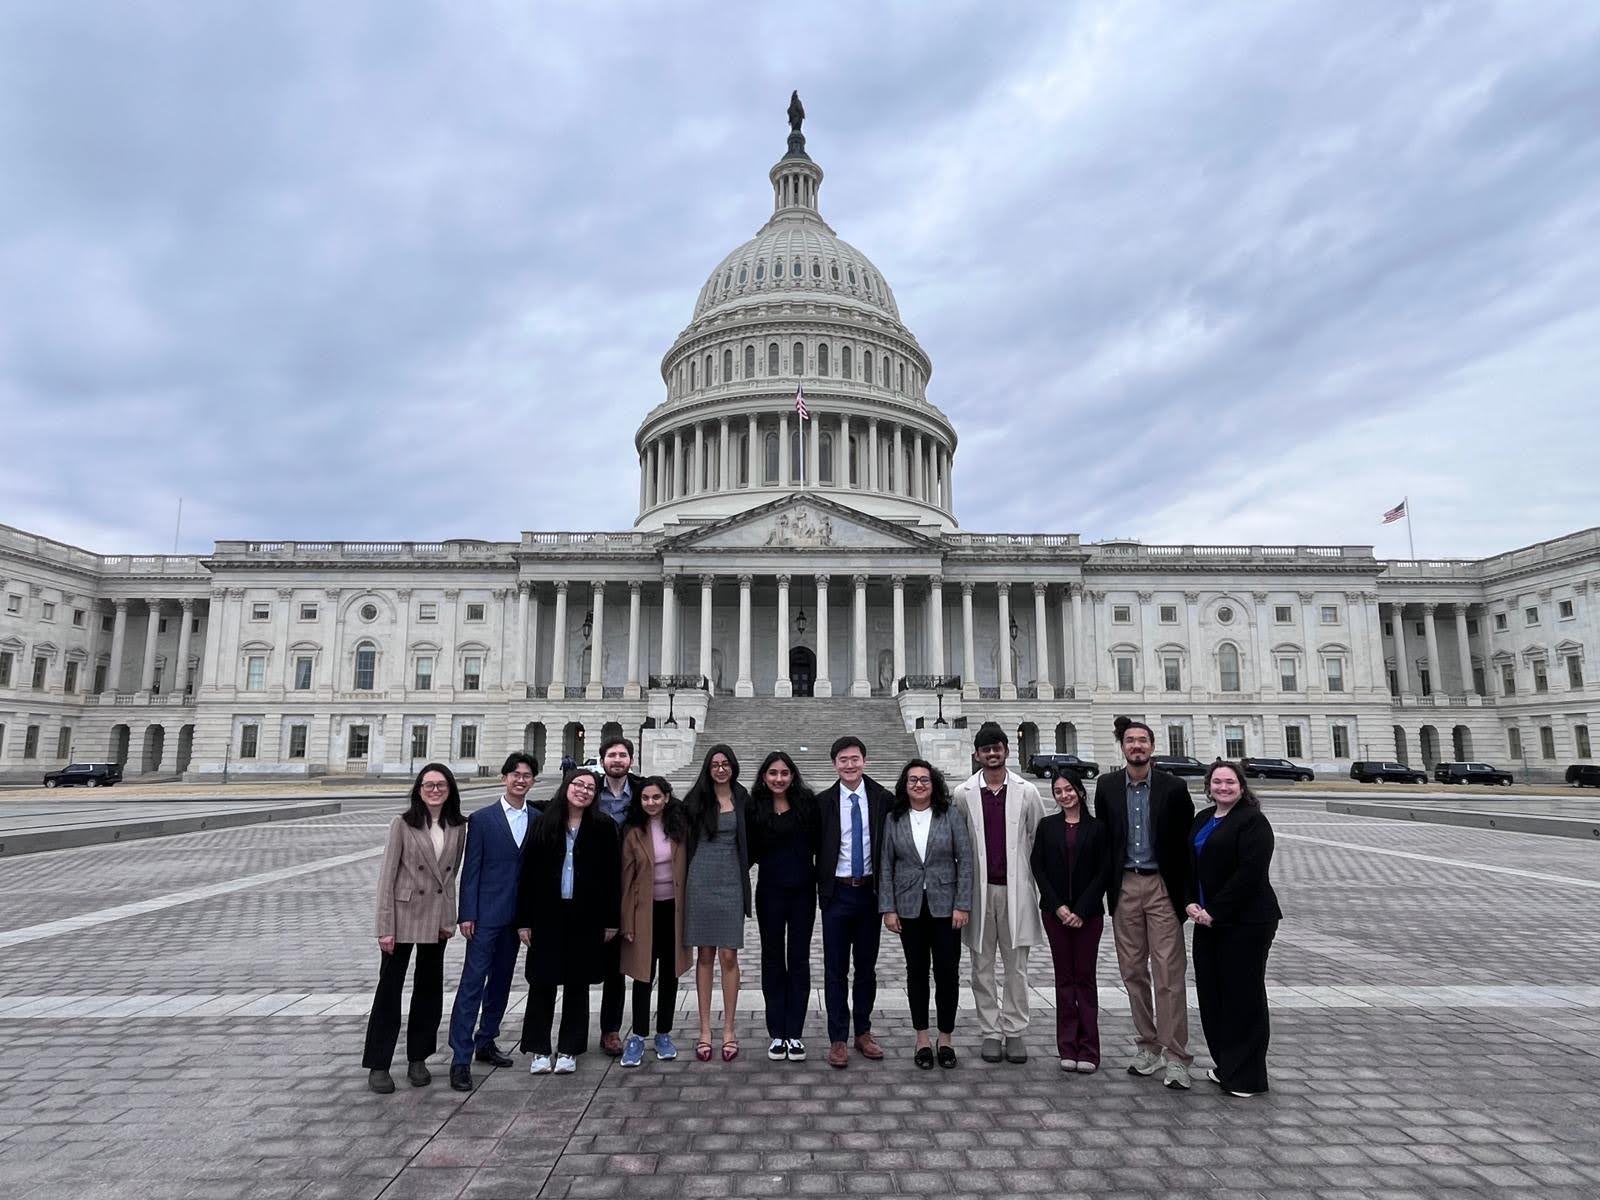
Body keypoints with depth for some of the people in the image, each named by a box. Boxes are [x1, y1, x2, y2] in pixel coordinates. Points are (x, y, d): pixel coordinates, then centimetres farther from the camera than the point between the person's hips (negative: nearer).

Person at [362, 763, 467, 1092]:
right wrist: (385, 927, -11)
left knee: (429, 988, 12)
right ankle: (378, 1065, 17)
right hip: (404, 915, -3)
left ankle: (418, 1059, 26)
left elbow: (452, 872, 7)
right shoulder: (403, 824, -9)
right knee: (389, 988, 5)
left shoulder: (458, 827, 1)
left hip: (438, 918, 4)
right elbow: (387, 875, -9)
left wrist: (450, 918, 0)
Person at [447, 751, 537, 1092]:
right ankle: (461, 1057, 1)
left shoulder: (538, 820, 4)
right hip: (487, 914, -4)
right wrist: (467, 914, -9)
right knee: (473, 982, -5)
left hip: (518, 916, 4)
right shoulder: (482, 819, -3)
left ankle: (486, 1041, 29)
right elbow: (471, 869, -5)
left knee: (501, 981, 14)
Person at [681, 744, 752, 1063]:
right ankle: (705, 1030, 14)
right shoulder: (696, 800, 3)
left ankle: (729, 1030, 11)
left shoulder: (743, 800, 3)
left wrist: (741, 867, 3)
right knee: (705, 956, 7)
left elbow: (749, 843, 10)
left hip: (730, 882, 0)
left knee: (729, 956, 1)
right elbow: (684, 837, 10)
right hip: (701, 881, 0)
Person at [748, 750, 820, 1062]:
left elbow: (819, 843, 0)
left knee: (799, 960, 7)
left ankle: (795, 1033, 16)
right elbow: (749, 851, 2)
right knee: (773, 960, 9)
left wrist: (822, 880, -6)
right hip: (770, 892, 0)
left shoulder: (807, 803, -3)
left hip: (803, 892, 0)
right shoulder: (755, 809, -3)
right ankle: (777, 1033, 19)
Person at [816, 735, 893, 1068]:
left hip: (870, 890, 1)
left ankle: (863, 1033, 30)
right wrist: (820, 887, -4)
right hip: (837, 892, -1)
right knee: (835, 969, 6)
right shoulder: (823, 802, -4)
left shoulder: (883, 799, -3)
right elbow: (816, 848, -1)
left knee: (867, 967, 14)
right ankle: (838, 1039, 18)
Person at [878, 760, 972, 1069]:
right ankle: (922, 1040, 22)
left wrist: (962, 905, -8)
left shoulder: (952, 816, -2)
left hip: (945, 905, -1)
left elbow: (965, 861, -3)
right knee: (916, 972, 9)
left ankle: (945, 1039, 19)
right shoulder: (893, 820, 1)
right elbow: (885, 866, 2)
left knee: (947, 972, 3)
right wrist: (888, 908, -3)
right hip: (909, 907, 1)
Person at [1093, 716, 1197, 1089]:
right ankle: (1148, 1047, 22)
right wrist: (1105, 887, 3)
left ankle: (1176, 1057, 5)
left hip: (1161, 886, -2)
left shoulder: (1173, 788, -2)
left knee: (1169, 973, -3)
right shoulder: (1106, 786, 4)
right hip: (1124, 887, 3)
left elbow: (1186, 842, 1)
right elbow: (1102, 838, 6)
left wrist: (1186, 893, -2)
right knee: (1133, 972, 10)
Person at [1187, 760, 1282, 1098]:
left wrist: (1215, 911, -17)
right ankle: (1226, 1066, 27)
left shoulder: (1252, 821, -10)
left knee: (1242, 995, 0)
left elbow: (1249, 873, -18)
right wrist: (1191, 903, -1)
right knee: (1211, 992, 11)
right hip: (1208, 920, 8)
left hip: (1245, 922, -8)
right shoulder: (1202, 820, 13)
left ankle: (1246, 1077, 12)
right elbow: (1188, 865, 14)